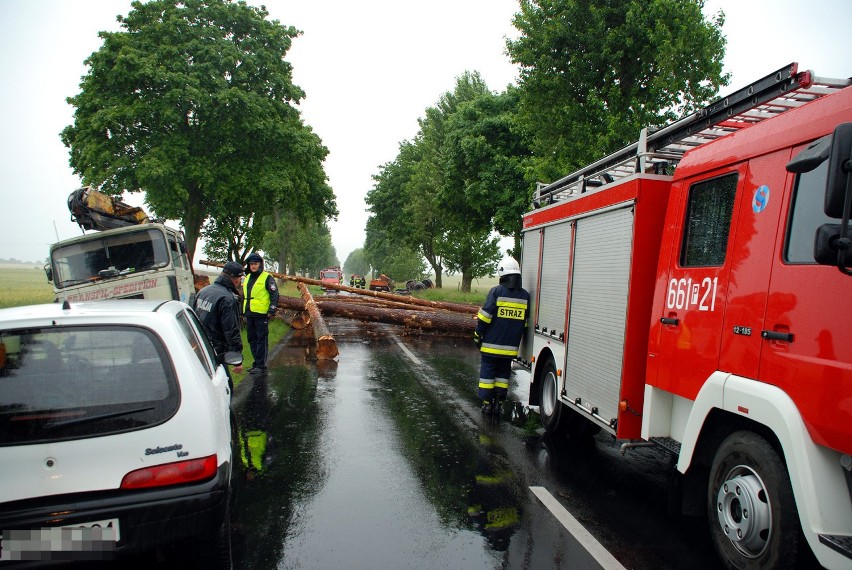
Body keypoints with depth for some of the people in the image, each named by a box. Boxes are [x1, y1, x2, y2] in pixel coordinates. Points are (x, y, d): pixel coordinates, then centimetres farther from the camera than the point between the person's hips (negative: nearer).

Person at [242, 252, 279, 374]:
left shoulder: (267, 278, -5)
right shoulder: (247, 278, 18)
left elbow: (275, 294, -9)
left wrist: (272, 310, -16)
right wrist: (243, 312, 23)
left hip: (262, 315, -8)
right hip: (249, 314, 8)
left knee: (261, 340, -4)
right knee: (252, 340, 12)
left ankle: (261, 365, 0)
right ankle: (257, 363, 21)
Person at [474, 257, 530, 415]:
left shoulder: (496, 291, -10)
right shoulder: (525, 295, 5)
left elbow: (485, 316, -11)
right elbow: (525, 323, 11)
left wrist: (478, 335, -2)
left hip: (492, 343, -4)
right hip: (511, 346, 4)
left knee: (488, 371, 7)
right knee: (503, 372, 16)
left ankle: (487, 403, 10)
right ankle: (498, 402, 17)